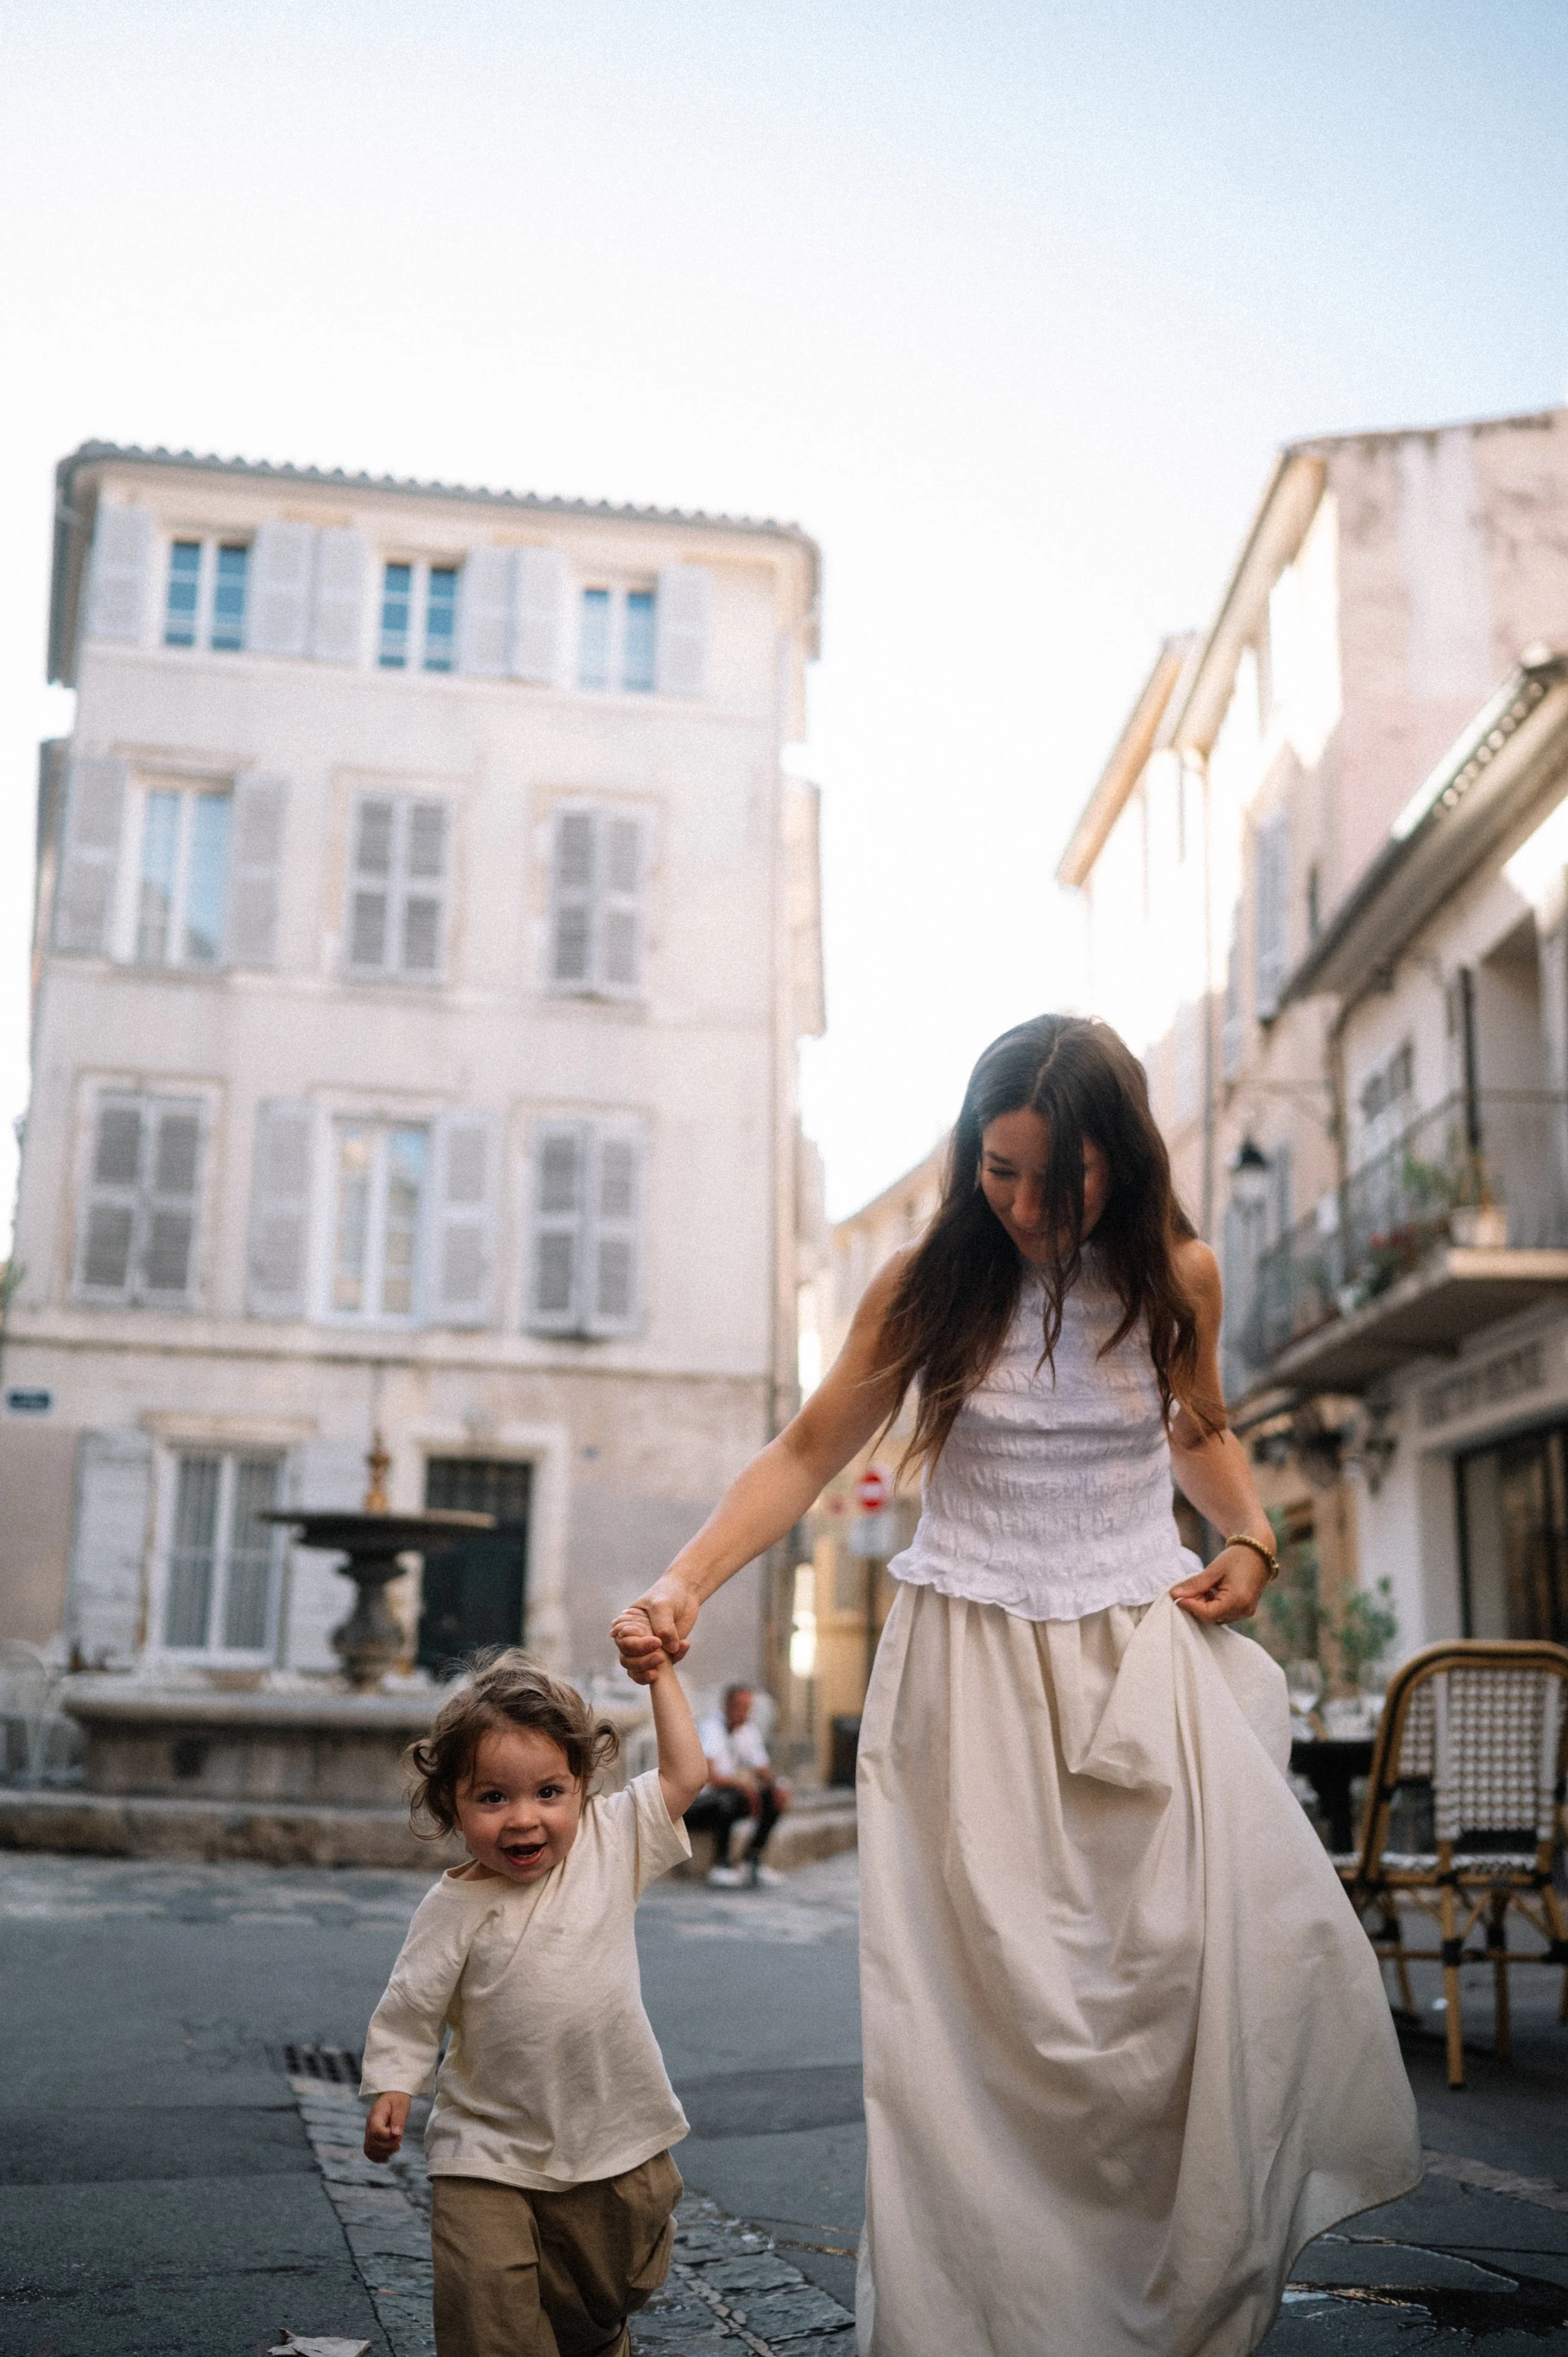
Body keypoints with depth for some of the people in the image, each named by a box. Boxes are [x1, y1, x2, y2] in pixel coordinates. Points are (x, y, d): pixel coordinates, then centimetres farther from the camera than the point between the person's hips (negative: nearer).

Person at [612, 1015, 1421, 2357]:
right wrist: (685, 1583, -12)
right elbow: (807, 1456, 1)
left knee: (1258, 1942, -12)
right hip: (973, 1669, -1)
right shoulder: (932, 1284, -1)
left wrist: (1251, 1540, 5)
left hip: (1145, 1656, 2)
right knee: (987, 2005, -9)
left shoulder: (1175, 1276, 5)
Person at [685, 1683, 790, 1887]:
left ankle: (752, 1860, -2)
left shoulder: (749, 1730, 7)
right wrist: (741, 1783, -43)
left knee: (776, 1797, -7)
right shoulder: (712, 1728, -16)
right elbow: (709, 1776, -28)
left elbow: (763, 1770, 8)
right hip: (694, 1806, -8)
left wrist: (776, 1786, -14)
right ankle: (720, 1865, -22)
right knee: (728, 1798, -37)